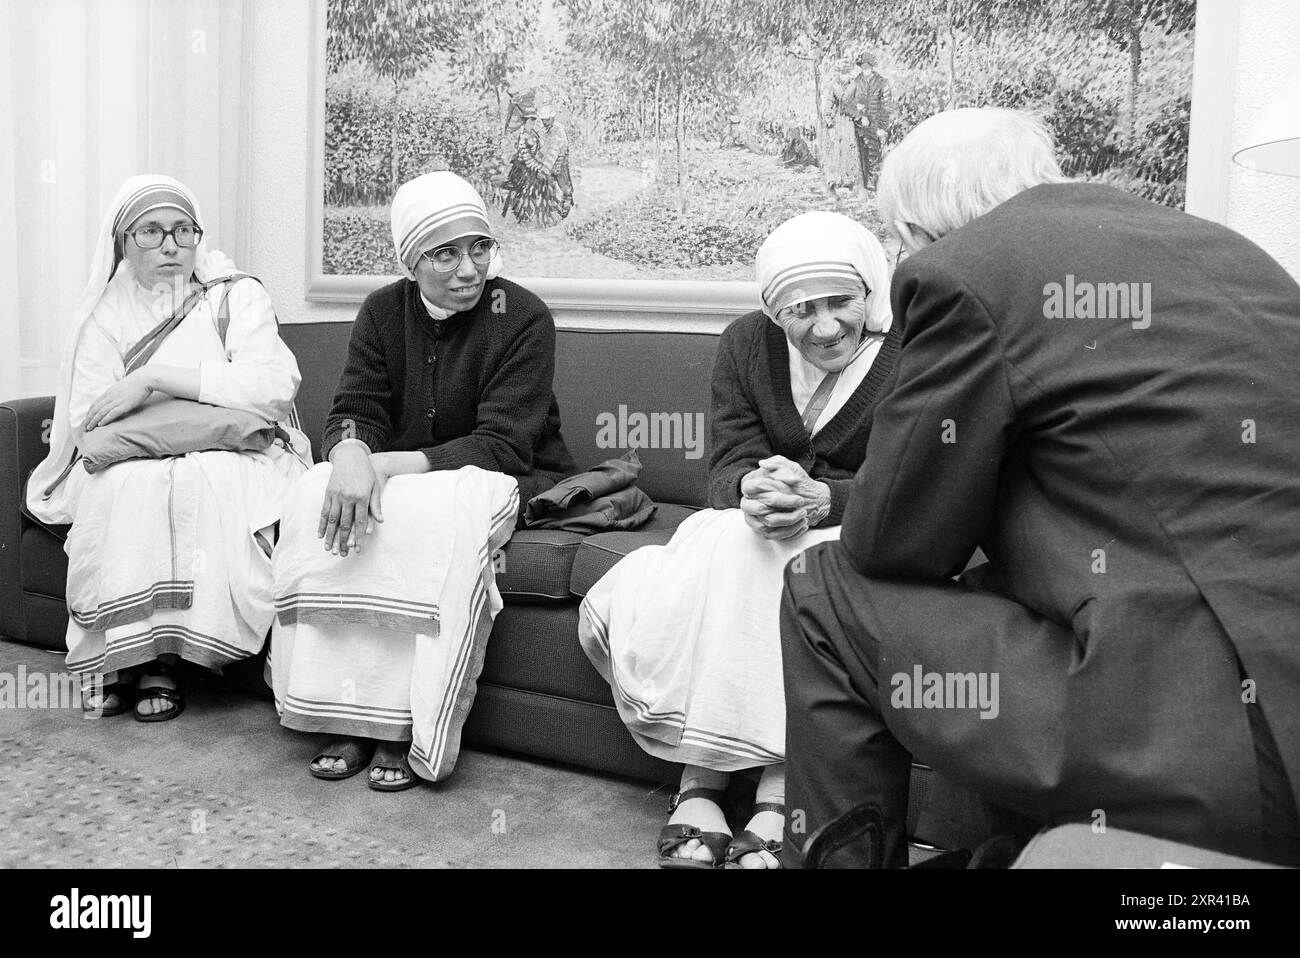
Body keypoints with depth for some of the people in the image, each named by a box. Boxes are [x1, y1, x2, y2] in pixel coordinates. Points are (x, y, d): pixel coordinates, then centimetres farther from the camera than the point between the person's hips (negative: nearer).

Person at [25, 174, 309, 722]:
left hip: (231, 460, -1)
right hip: (133, 467, 2)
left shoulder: (237, 297, 4)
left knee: (204, 484, -34)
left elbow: (275, 388, -14)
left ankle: (162, 656, -22)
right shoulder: (105, 314, 11)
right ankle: (113, 649, -19)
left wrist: (157, 378, -18)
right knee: (130, 482, -32)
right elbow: (87, 423, -1)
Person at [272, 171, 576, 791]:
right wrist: (351, 454, -30)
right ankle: (352, 715, -20)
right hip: (400, 478, 5)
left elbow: (502, 445, -19)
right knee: (317, 499, -24)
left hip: (511, 481, -4)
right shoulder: (384, 312, 3)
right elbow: (355, 411, -3)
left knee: (434, 515, -37)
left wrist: (389, 465, -30)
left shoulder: (523, 317, -12)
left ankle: (406, 727, -26)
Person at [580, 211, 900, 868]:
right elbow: (727, 466, -2)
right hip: (757, 531, 4)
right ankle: (697, 787, -25)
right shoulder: (747, 344, 4)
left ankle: (775, 804, -30)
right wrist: (751, 489, -28)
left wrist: (824, 500, -34)